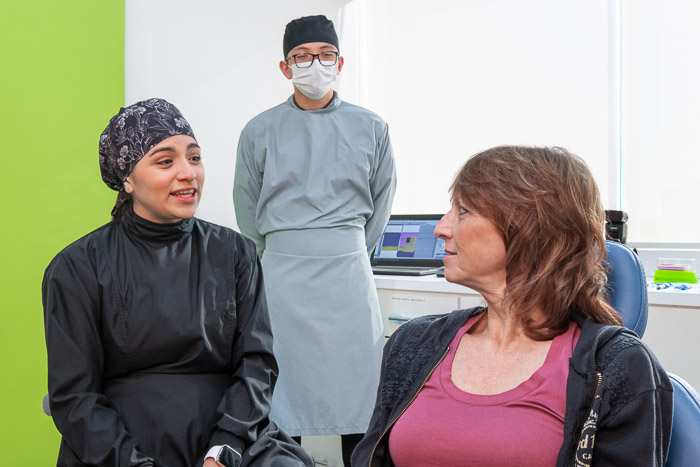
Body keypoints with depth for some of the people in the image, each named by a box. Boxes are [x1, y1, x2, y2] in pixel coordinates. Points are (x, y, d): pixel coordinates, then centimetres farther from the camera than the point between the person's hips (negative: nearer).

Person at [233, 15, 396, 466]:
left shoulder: (371, 128, 5)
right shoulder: (260, 131, 4)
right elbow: (248, 211, 13)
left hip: (349, 272, 1)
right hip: (282, 273, 0)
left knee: (358, 388, 4)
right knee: (284, 389, 3)